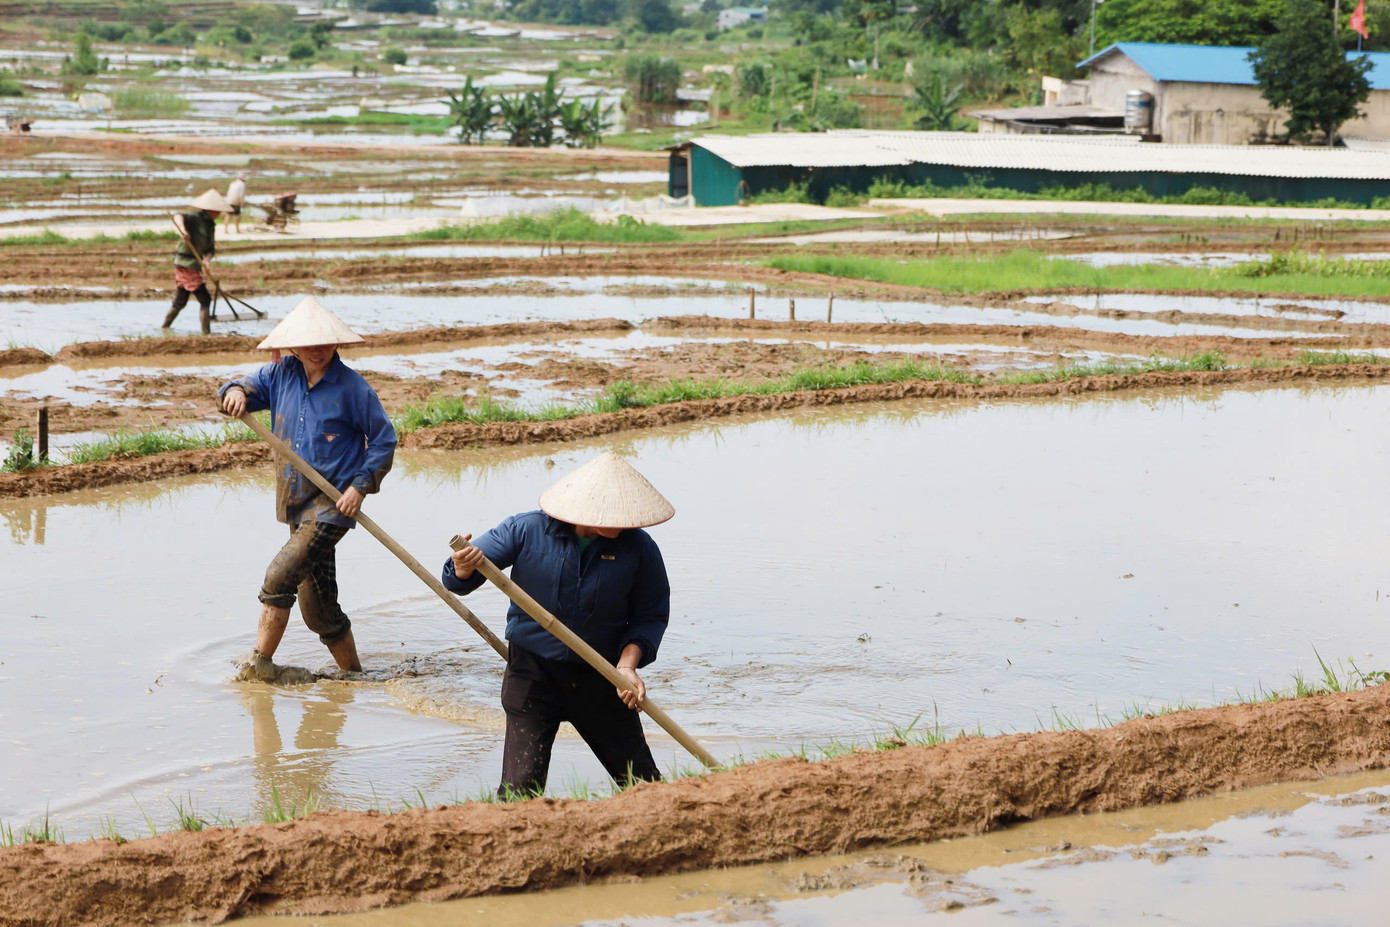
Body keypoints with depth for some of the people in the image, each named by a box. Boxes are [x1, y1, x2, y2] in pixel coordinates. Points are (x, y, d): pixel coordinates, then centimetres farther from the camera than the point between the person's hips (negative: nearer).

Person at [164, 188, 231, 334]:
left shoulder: (210, 225, 12)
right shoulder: (194, 218, -12)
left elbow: (210, 249, 7)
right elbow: (179, 216, -31)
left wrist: (206, 259, -15)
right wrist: (182, 229, -51)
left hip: (194, 266, 8)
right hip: (186, 265, -8)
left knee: (180, 301, 17)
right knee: (205, 299, -8)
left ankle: (165, 327, 29)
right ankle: (206, 332, -7)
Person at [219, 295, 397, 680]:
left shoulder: (352, 386, -8)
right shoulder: (282, 375, 6)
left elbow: (383, 440, -4)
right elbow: (249, 386, 14)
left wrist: (360, 486, -12)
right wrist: (236, 392, -11)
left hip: (333, 502, -6)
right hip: (297, 501, 6)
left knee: (280, 576, -18)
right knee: (318, 604, 11)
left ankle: (259, 661, -8)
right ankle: (352, 671, 24)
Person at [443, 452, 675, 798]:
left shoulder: (638, 548, -9)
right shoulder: (527, 530, -11)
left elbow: (651, 614, 2)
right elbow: (458, 580, -6)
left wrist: (628, 663, -13)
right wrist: (464, 569, -30)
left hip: (600, 678, 2)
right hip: (533, 673, -2)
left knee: (644, 784, 8)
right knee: (521, 788, -11)